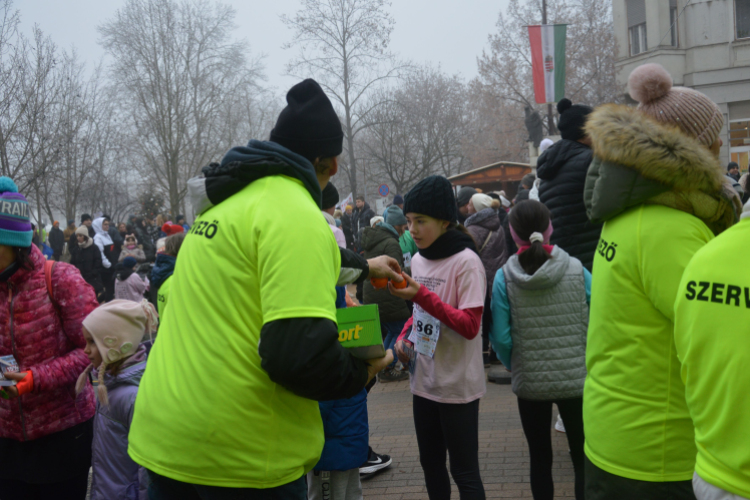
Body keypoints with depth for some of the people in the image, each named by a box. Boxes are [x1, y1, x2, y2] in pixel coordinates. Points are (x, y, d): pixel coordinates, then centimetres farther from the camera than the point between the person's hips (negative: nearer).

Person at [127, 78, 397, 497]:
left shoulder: (227, 200, 11)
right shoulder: (295, 214, -17)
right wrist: (362, 373, -6)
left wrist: (362, 266, 45)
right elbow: (300, 354, -26)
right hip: (241, 457, -8)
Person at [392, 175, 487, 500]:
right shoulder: (417, 260, 5)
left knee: (464, 472, 2)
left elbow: (470, 326, -21)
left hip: (457, 384, -7)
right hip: (424, 379, 7)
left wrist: (422, 294, -28)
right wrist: (405, 335, 1)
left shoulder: (466, 262, -16)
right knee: (430, 463, 18)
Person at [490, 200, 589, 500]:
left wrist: (514, 367, 7)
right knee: (583, 456, 14)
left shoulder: (504, 278, -10)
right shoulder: (576, 270, -8)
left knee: (540, 458, 15)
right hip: (576, 378, 0)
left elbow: (501, 338, -11)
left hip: (530, 382, 0)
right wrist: (588, 361, 8)